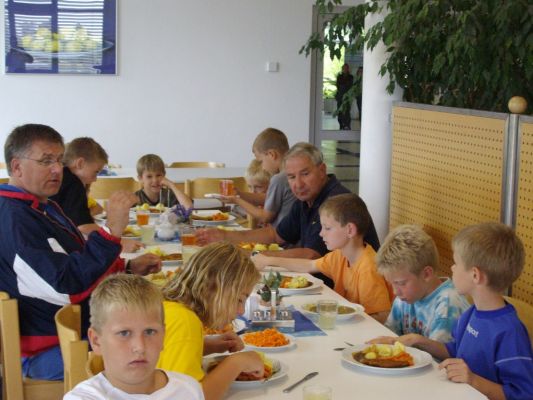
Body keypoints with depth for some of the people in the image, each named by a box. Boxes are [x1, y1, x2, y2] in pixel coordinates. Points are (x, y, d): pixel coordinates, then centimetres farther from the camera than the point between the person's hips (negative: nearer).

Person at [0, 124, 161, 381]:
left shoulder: (44, 208, 16)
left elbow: (78, 266, 25)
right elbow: (68, 287, -27)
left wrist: (129, 268, 10)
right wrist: (112, 230, -30)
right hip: (46, 353, -11)